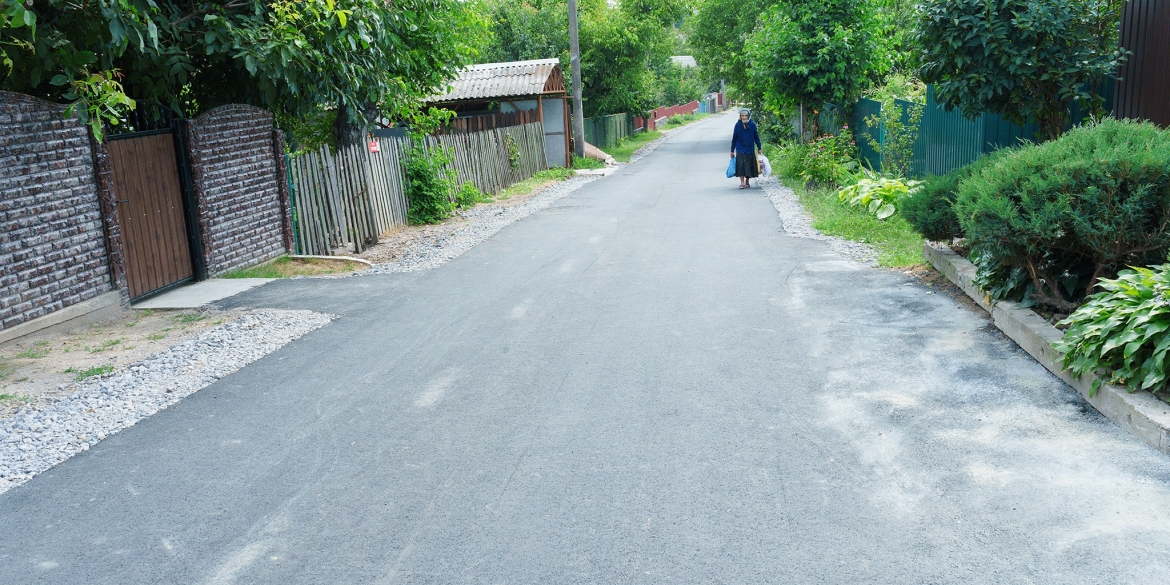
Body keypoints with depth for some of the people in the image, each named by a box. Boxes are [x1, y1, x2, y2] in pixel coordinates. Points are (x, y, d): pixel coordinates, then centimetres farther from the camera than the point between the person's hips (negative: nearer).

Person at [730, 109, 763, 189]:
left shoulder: (752, 124, -6)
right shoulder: (738, 125, -5)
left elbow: (756, 137, 4)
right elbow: (734, 138, 2)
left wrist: (759, 148, 7)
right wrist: (732, 151, 4)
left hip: (750, 149, 1)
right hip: (740, 149, -1)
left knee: (749, 166, 7)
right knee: (741, 165, -8)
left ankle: (747, 181, 23)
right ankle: (742, 183, -6)